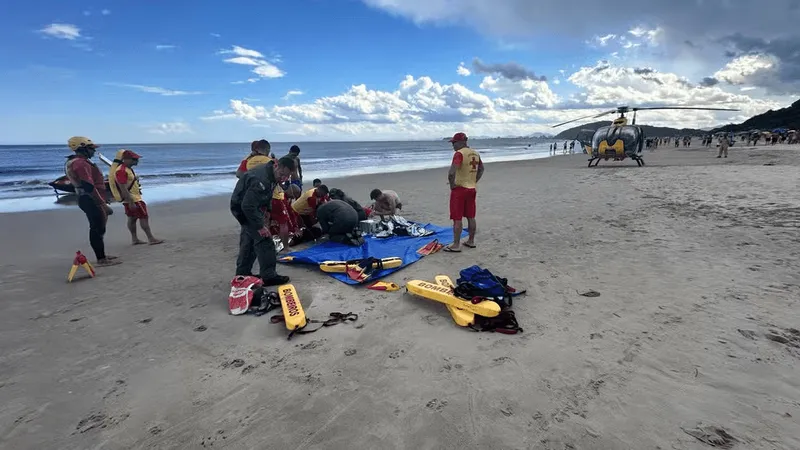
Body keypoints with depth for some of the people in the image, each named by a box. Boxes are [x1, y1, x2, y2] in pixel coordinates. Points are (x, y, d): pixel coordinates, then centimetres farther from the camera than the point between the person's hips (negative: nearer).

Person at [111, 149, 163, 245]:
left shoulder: (127, 168, 11)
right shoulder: (121, 171, -22)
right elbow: (123, 189, -25)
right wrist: (131, 202, -27)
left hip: (131, 199, 11)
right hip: (132, 199, -11)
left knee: (132, 218, 13)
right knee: (144, 217, -8)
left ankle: (134, 239, 20)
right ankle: (151, 239, -6)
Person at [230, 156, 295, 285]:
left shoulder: (271, 173, -2)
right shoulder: (261, 180, -34)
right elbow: (248, 206, -35)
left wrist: (267, 209, 6)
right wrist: (260, 226, -30)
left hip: (248, 207, 10)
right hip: (243, 209, -10)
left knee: (248, 240, 19)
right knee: (264, 240, -12)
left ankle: (242, 273, 32)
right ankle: (269, 277, -5)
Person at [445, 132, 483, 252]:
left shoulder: (459, 153, -17)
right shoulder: (475, 154, 10)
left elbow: (452, 172, -29)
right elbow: (481, 169, 23)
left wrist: (452, 183, -15)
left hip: (459, 189, -8)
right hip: (472, 189, 8)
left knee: (457, 219, -2)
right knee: (471, 217, 14)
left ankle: (456, 245, 2)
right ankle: (471, 241, 24)